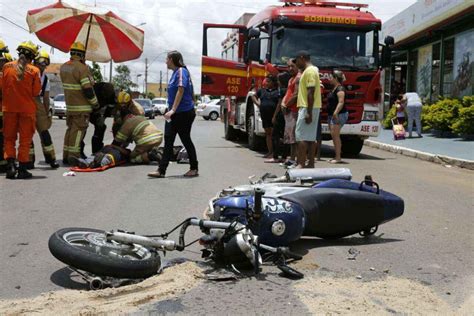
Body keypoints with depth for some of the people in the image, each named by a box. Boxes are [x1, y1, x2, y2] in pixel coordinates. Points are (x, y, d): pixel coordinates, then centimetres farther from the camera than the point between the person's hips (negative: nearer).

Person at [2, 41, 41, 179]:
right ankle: (22, 169, 7)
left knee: (9, 138, 12)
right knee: (25, 139, 6)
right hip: (27, 108, -1)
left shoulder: (7, 66, -1)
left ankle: (10, 164, -2)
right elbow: (36, 92, -6)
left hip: (9, 107, 2)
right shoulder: (34, 70, -8)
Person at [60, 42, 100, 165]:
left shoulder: (63, 67, 9)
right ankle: (73, 157, -4)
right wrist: (96, 104, -7)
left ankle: (66, 156, 18)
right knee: (78, 130, -4)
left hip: (69, 105, 8)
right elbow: (88, 90, -19)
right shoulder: (82, 68, -17)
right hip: (81, 107, -8)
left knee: (70, 129, 15)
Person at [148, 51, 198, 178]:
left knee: (185, 140, 2)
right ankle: (161, 170, 3)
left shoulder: (181, 71, -13)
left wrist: (173, 110, -28)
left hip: (184, 113, -9)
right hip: (174, 114, 9)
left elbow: (181, 90, -23)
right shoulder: (175, 72, 14)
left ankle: (194, 169, 16)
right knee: (168, 140, 4)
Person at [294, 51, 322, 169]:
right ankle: (311, 164, 12)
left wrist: (309, 112, -23)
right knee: (310, 137, 9)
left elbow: (311, 93, -20)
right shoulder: (312, 70, 19)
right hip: (309, 108, 10)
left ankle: (301, 164, -13)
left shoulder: (309, 71, -13)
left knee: (301, 136, -11)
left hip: (307, 108, -10)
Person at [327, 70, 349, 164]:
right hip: (332, 115, 11)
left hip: (338, 115, -11)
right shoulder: (334, 89, 19)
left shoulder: (340, 89, -12)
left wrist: (336, 113, -31)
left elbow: (341, 102, -22)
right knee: (333, 135, 10)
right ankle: (336, 157, 14)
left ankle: (338, 157, -11)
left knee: (335, 135, -12)